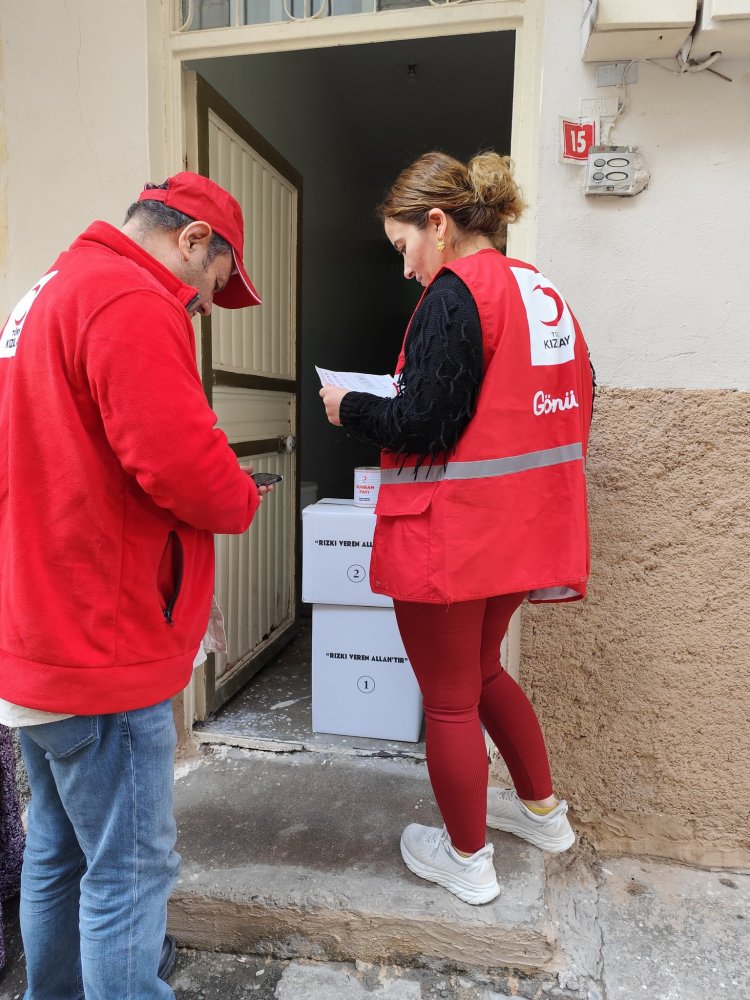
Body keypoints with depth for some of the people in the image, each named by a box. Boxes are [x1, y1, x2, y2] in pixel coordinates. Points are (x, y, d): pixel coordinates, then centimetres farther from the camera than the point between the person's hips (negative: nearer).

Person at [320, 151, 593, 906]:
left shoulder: (455, 293, -14)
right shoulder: (544, 292, 11)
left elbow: (421, 424, -19)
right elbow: (576, 400, 15)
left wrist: (348, 407, -3)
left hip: (450, 533, -9)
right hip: (522, 528, 9)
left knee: (448, 700, 10)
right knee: (481, 671, 27)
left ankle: (466, 859, 30)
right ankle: (541, 810, 42)